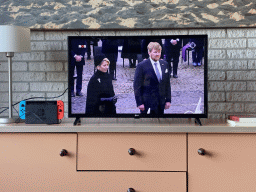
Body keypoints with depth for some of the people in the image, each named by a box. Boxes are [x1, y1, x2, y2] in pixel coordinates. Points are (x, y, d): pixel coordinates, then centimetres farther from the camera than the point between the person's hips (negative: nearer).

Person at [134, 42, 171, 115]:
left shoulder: (165, 64, 9)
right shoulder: (141, 66, -8)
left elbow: (167, 84, 13)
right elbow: (137, 86, -8)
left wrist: (168, 100, 8)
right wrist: (139, 103, -12)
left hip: (161, 103, 5)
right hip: (147, 103, -5)